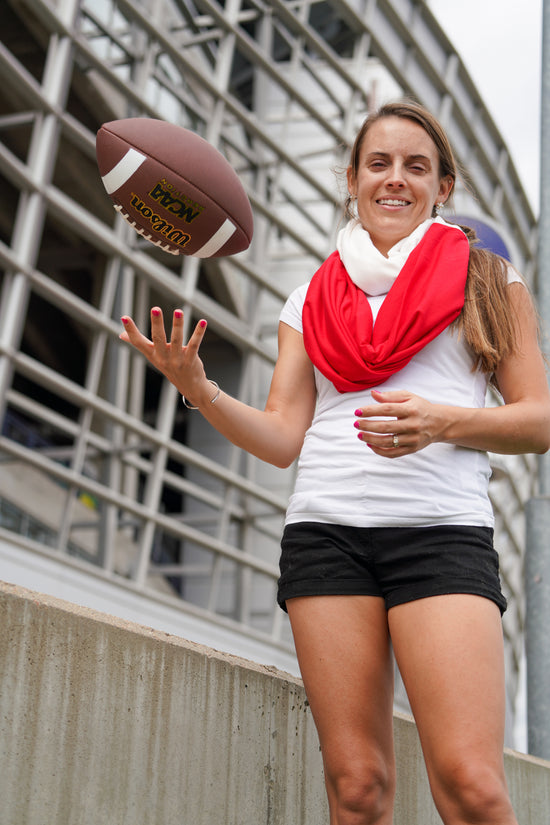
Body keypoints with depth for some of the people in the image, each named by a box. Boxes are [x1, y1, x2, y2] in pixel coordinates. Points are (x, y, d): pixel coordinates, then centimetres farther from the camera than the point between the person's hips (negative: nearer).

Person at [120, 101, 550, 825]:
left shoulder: (488, 279, 13)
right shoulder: (311, 301, 20)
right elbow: (282, 438, 11)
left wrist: (440, 422, -12)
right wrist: (197, 390, -7)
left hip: (442, 530, -2)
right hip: (325, 529, 3)